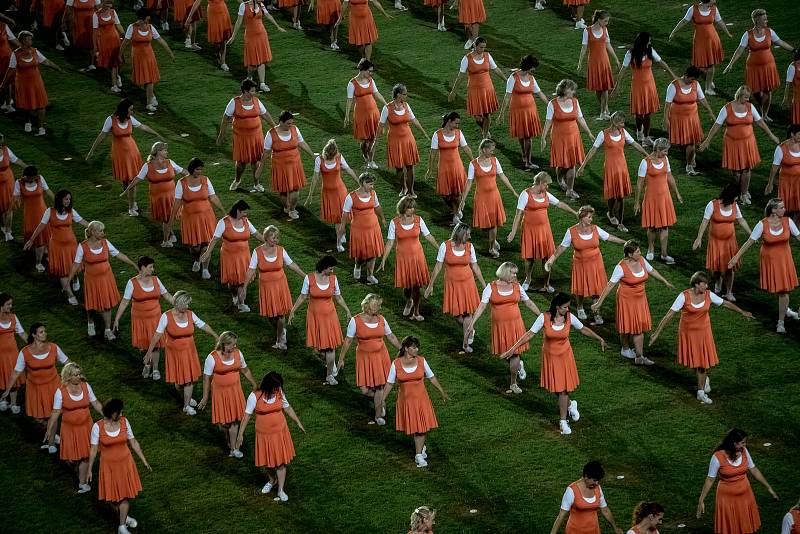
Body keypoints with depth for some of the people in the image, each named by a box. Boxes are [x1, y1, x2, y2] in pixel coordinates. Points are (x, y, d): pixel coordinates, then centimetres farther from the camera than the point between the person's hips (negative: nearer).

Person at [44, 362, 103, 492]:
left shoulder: (86, 386, -6)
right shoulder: (60, 392, -14)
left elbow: (95, 403, 4)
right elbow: (56, 412, -9)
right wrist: (49, 430, -10)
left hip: (85, 426, 2)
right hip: (69, 428, -2)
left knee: (85, 455, 4)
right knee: (71, 458, 6)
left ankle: (82, 482, 17)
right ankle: (77, 470, 41)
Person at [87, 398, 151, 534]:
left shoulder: (124, 422, -9)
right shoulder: (98, 426, -16)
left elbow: (133, 442, 1)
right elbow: (93, 449, -8)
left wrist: (144, 461, 3)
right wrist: (89, 470, -4)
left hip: (125, 463, 2)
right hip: (108, 465, -2)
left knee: (125, 495, 3)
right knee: (112, 496, 10)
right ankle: (124, 517, 35)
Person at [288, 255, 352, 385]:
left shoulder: (333, 278, -4)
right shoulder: (309, 278, -11)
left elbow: (338, 298, 7)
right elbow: (302, 297, -2)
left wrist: (348, 312, 10)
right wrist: (292, 311, -1)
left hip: (329, 315, 1)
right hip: (315, 316, -1)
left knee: (330, 346, -3)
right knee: (318, 346, 8)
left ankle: (330, 375, 7)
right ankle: (331, 364, 37)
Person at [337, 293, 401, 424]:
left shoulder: (381, 319, 1)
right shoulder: (356, 320, -10)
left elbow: (391, 337, 13)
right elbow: (348, 341, -5)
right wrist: (341, 359, -2)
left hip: (380, 356, 2)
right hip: (364, 358, -2)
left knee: (379, 386, 2)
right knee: (365, 390, -4)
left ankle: (378, 416, 16)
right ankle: (380, 404, 27)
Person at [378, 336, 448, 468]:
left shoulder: (421, 361, -4)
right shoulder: (396, 364, -7)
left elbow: (432, 377, 7)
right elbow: (390, 383, 1)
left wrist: (442, 392, 10)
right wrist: (383, 400, 0)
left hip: (421, 399, 0)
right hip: (405, 400, 0)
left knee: (422, 427, -5)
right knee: (412, 427, 11)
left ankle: (419, 454, 0)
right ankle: (421, 447, 35)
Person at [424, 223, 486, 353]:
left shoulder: (469, 247, -4)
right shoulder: (445, 246, -11)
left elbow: (475, 267, 7)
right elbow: (438, 266, -4)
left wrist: (483, 284, 10)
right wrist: (430, 285, -1)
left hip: (467, 283, 1)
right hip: (452, 283, -1)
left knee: (467, 312, -1)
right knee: (456, 313, 7)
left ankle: (467, 343, 9)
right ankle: (469, 332, 35)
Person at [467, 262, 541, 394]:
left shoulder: (517, 287, 5)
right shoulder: (491, 288, -3)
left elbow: (529, 303, 14)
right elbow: (482, 306, -8)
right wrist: (472, 324, -15)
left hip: (515, 324, 1)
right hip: (499, 326, -1)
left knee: (514, 353, -4)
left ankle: (513, 384, 12)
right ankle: (519, 364, 42)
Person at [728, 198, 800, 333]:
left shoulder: (788, 222, -9)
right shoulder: (762, 225, -16)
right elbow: (749, 242, -11)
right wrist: (736, 257, -10)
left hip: (784, 260, 1)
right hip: (768, 260, -1)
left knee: (783, 290, 1)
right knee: (774, 289, 9)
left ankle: (781, 322, 12)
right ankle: (785, 309, 38)